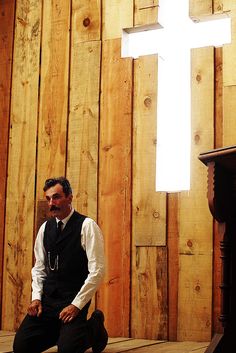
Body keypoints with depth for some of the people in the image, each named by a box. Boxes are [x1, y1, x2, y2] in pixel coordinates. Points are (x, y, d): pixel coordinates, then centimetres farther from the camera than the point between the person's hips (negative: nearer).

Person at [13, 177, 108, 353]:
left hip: (74, 299, -5)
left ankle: (94, 328, 11)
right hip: (48, 298, 5)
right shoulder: (45, 228, 9)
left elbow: (97, 271, -13)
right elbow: (39, 268, 15)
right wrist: (36, 297, 1)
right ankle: (59, 331, 20)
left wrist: (76, 305, -16)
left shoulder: (87, 226, -9)